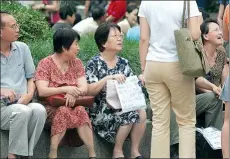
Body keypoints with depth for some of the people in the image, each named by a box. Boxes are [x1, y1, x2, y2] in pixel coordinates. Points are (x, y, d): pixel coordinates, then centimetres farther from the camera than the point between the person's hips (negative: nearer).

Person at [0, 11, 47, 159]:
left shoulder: (22, 48, 11)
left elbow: (31, 77, 16)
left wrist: (29, 95, -5)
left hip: (23, 104, 4)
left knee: (39, 110, -30)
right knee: (22, 111, -35)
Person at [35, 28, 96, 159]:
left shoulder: (77, 63, 9)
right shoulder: (46, 64, -5)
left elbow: (84, 88, -2)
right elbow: (42, 91, -16)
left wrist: (73, 93, -25)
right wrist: (66, 89, -27)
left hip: (71, 105, 3)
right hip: (51, 107, -3)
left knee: (80, 111, -30)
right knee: (63, 111, -35)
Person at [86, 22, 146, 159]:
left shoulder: (123, 63, 11)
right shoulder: (94, 64, -4)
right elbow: (90, 91, -16)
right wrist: (109, 78, -27)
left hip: (122, 107, 5)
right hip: (101, 112, -5)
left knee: (141, 112, -25)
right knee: (131, 114, -29)